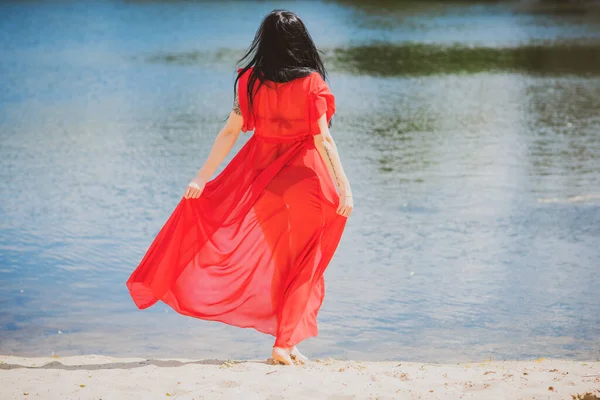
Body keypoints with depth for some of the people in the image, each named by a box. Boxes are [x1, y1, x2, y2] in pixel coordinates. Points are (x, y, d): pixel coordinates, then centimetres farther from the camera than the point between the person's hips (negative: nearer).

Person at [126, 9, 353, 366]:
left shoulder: (251, 80, -3)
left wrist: (202, 177, 0)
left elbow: (230, 132, -4)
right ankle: (285, 344, 6)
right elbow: (323, 140, -15)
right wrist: (344, 187, -14)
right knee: (300, 265, 7)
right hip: (303, 177, -2)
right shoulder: (311, 83, -11)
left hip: (258, 174, 2)